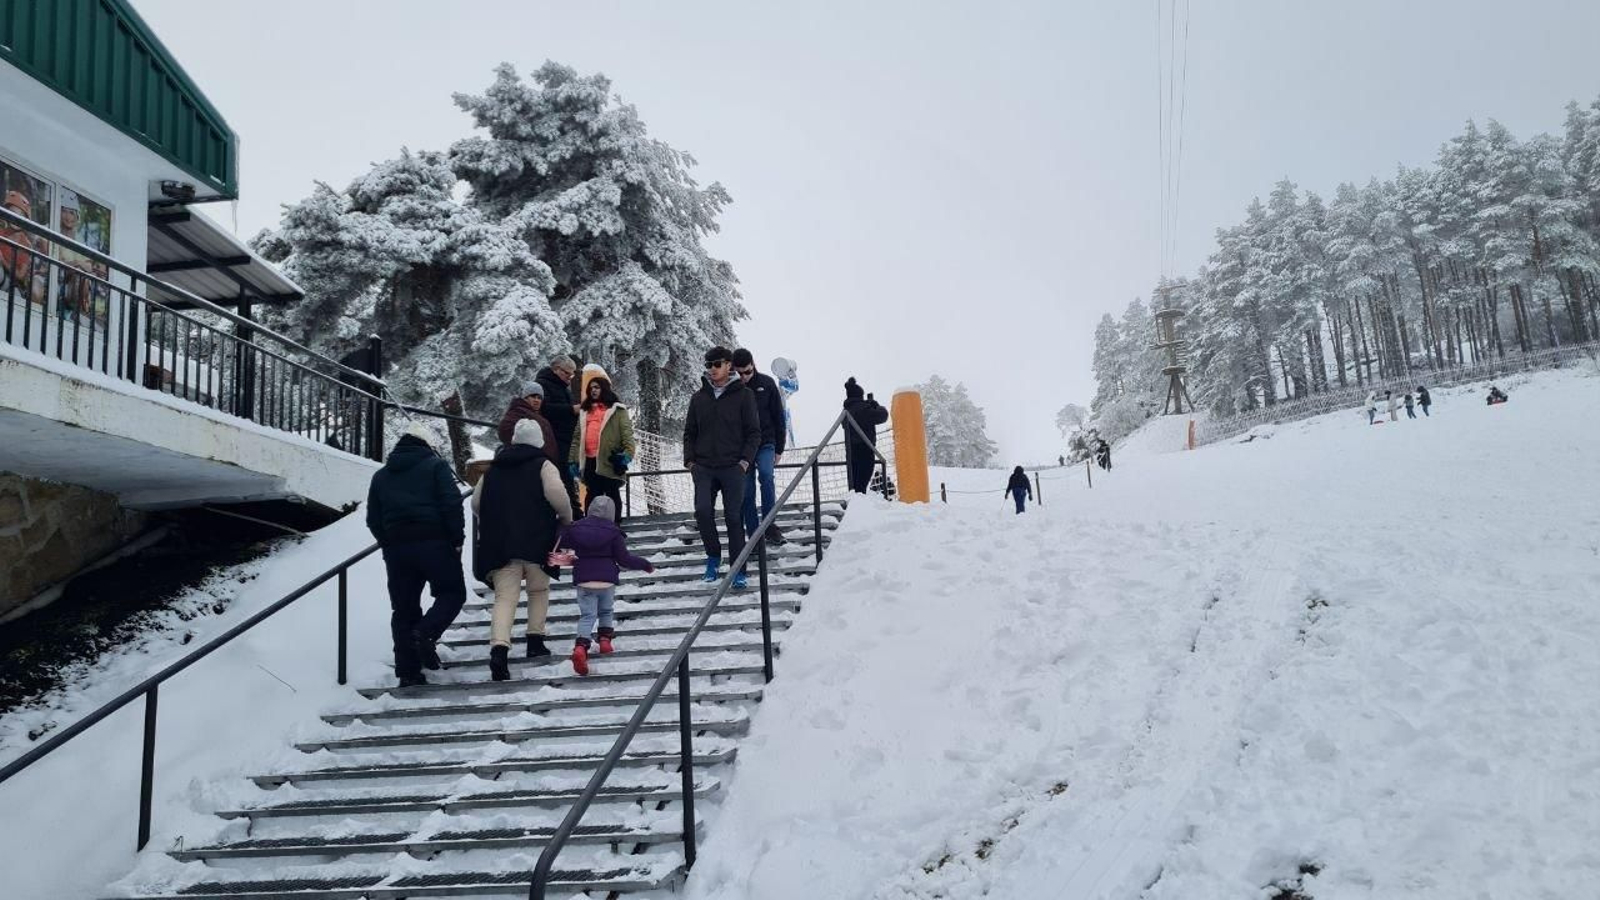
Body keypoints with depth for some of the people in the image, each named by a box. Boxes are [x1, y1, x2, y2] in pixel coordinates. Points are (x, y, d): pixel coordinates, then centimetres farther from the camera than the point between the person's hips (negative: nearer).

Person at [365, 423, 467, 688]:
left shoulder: (381, 475, 18)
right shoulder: (435, 466, 3)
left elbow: (373, 520, 15)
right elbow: (452, 504, -9)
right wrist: (457, 539, -4)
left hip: (396, 548, 5)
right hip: (434, 543, -4)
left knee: (403, 609, 8)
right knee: (452, 593, 7)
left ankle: (407, 671, 6)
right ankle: (426, 633, -19)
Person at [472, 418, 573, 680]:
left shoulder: (493, 468, 16)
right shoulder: (543, 466, 1)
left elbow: (476, 503, 18)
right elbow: (557, 494, -15)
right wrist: (567, 518, 2)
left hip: (499, 544, 3)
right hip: (536, 541, -2)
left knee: (504, 597, -3)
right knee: (538, 590, 18)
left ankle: (499, 647, -21)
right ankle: (535, 640, 17)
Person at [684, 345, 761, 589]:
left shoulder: (744, 395, 3)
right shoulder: (699, 397, 12)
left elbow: (754, 432, 1)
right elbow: (689, 432, 17)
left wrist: (745, 460, -9)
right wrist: (689, 460, 4)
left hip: (733, 468, -2)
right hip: (703, 468, 3)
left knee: (734, 517, -2)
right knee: (703, 511, -12)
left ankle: (738, 570, 6)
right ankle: (713, 556, 10)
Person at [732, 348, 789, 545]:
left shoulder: (767, 383, 0)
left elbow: (778, 417, 5)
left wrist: (779, 448, 3)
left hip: (765, 443, -1)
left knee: (766, 475, -25)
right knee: (746, 491, 0)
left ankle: (769, 524, -18)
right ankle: (754, 534, 7)